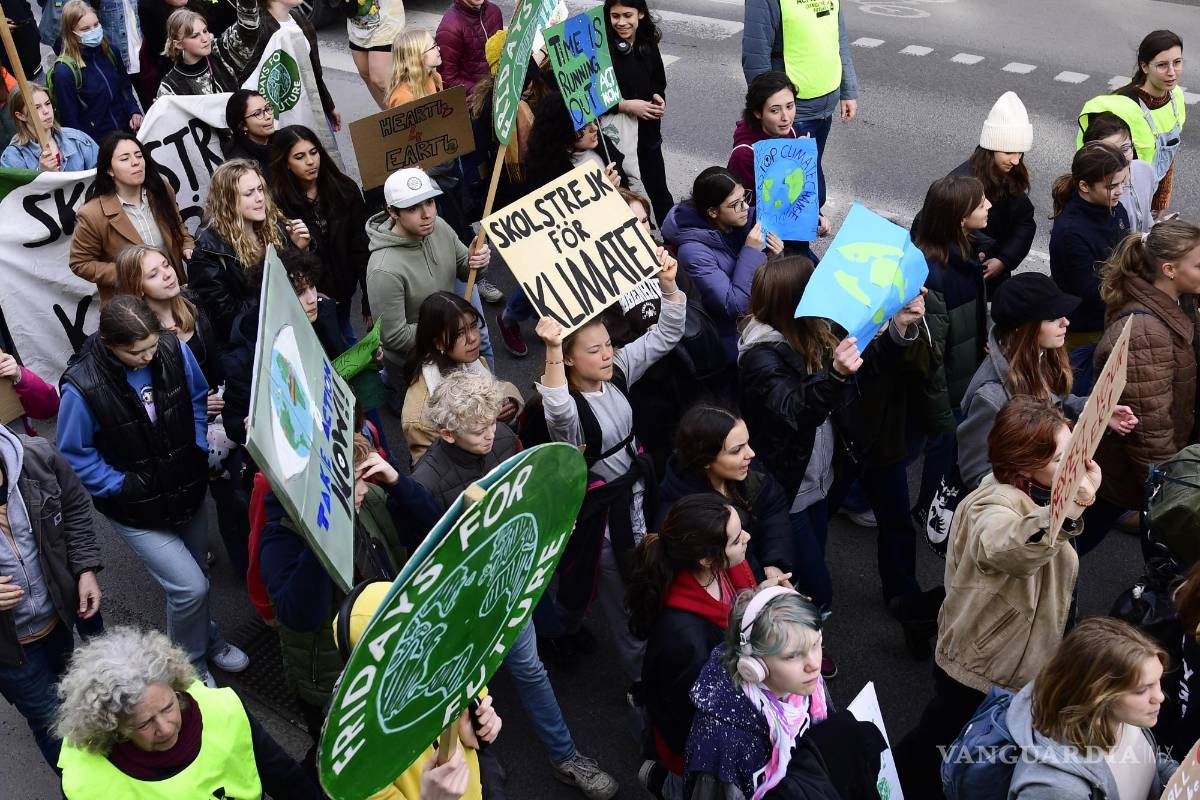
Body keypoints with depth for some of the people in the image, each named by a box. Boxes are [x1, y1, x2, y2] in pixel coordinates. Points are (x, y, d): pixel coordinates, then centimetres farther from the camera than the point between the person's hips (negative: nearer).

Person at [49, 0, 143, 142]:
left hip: (126, 131, 5)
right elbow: (69, 120, -13)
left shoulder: (109, 51, -1)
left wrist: (134, 111, -1)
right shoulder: (64, 71, -17)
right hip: (96, 144, -5)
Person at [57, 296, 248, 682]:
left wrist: (201, 451, -2)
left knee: (195, 575, 21)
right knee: (189, 587, -6)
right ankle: (190, 665, 22)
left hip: (188, 488, 5)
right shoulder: (83, 386, -27)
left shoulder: (174, 350, -16)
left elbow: (198, 399, 5)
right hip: (137, 509, -4)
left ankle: (204, 639, 49)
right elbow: (75, 453, -12)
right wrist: (122, 486, -16)